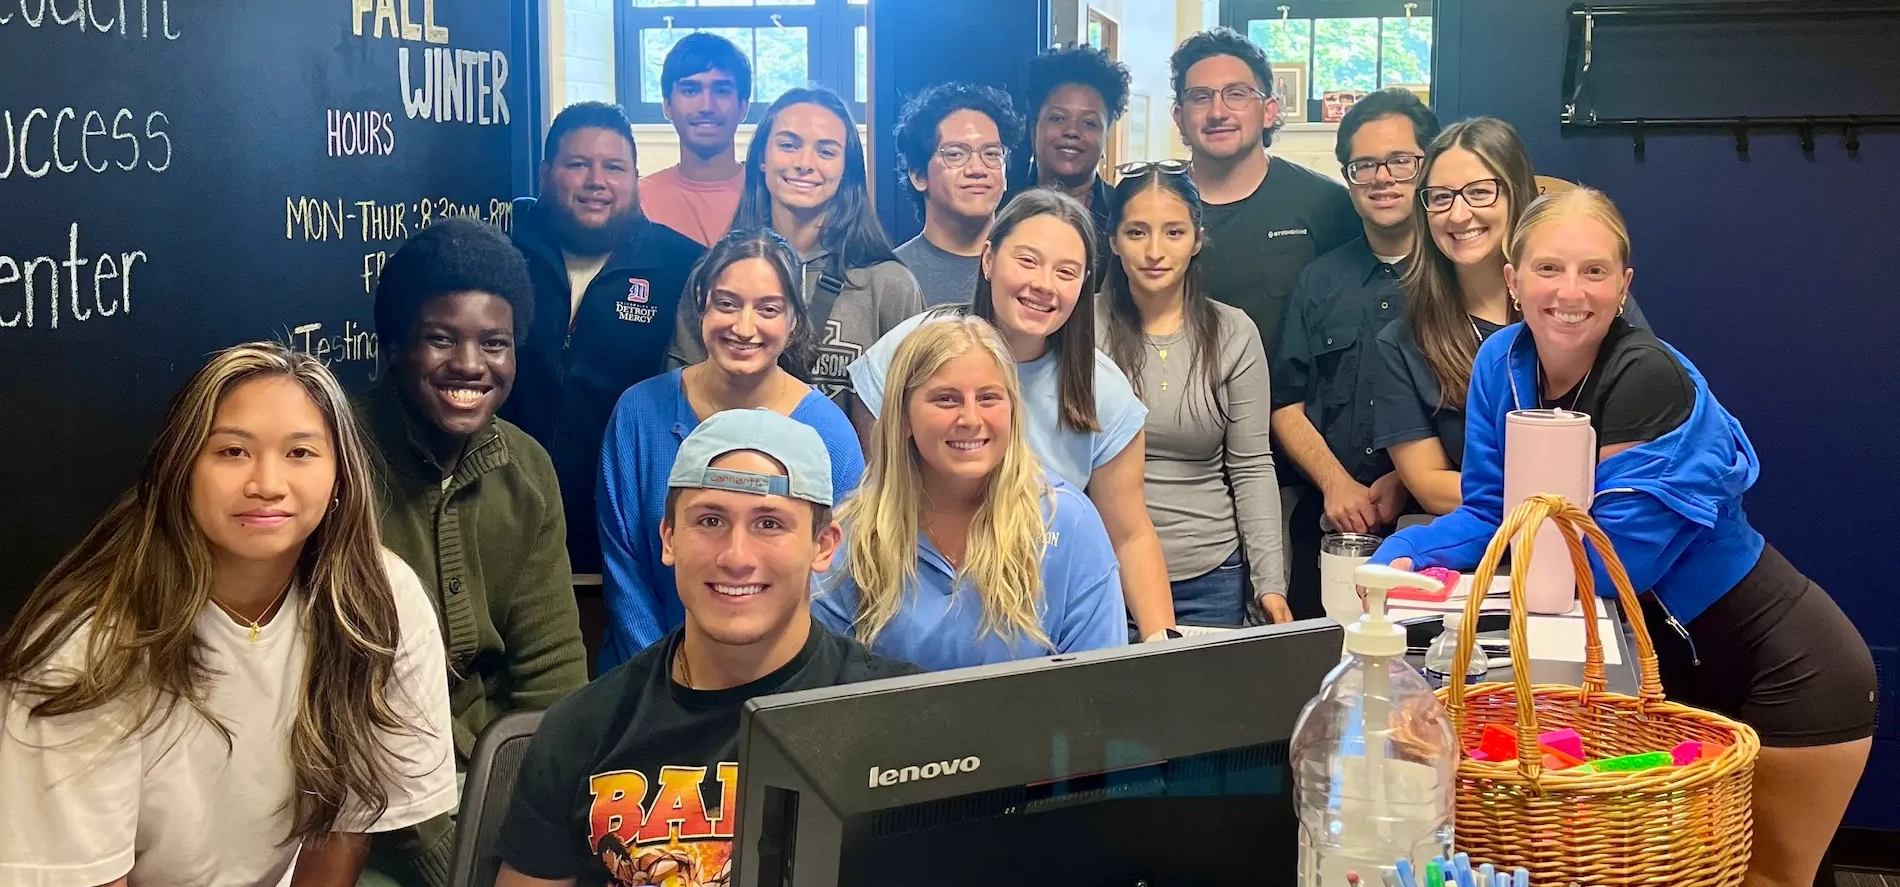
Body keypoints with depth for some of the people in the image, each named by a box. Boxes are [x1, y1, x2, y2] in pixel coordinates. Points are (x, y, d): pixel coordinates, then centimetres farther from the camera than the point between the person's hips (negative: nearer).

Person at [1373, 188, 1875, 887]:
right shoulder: (1501, 362, -8)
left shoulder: (1650, 377, -27)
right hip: (1672, 661, 7)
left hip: (1786, 670, -6)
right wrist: (1406, 557, -20)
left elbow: (1613, 556, -27)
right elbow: (1489, 513, -2)